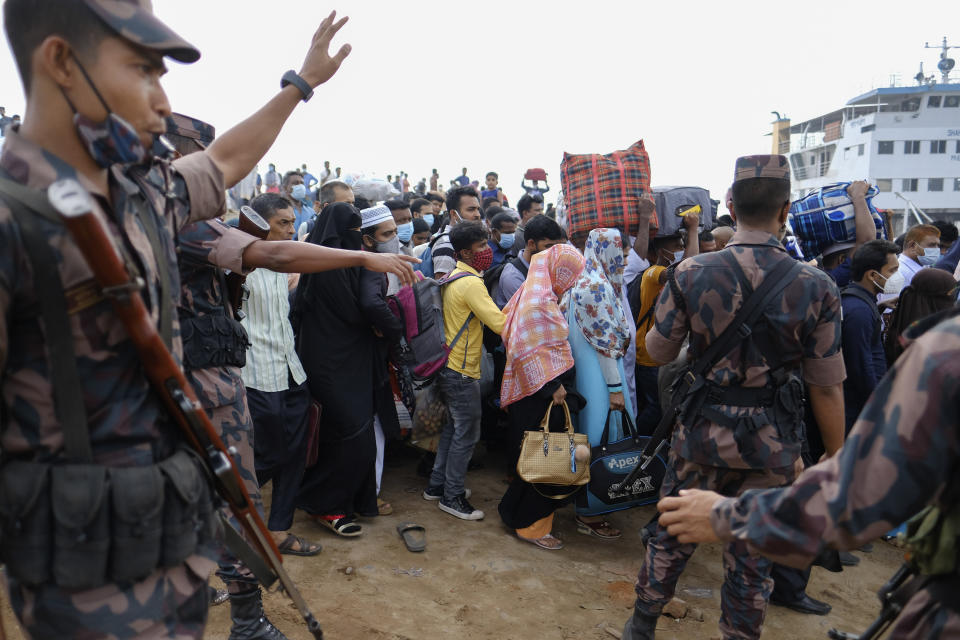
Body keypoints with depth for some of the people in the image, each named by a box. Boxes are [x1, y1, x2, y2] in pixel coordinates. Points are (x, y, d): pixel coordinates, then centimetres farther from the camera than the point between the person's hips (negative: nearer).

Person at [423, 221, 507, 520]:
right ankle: (452, 496, 13)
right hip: (462, 371, -10)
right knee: (467, 434, 2)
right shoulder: (471, 283, -20)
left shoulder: (453, 277, 10)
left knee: (454, 426, 20)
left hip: (449, 367, 10)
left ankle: (437, 485, 31)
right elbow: (500, 324, -27)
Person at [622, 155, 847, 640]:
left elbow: (658, 351, -2)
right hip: (774, 441, 0)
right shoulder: (816, 287, -11)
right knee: (752, 553, 16)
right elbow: (827, 386, -7)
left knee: (671, 533, 18)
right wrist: (837, 457, 6)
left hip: (703, 430, 0)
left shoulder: (690, 274, -12)